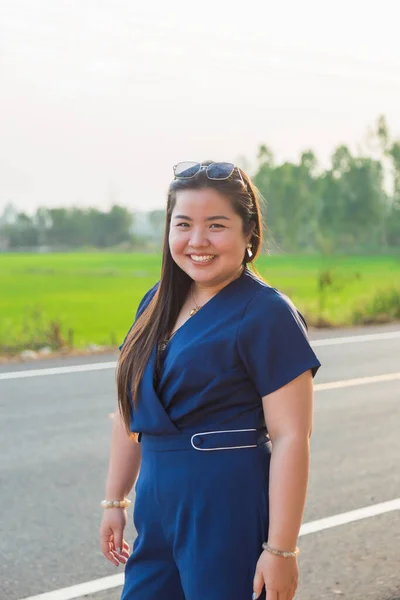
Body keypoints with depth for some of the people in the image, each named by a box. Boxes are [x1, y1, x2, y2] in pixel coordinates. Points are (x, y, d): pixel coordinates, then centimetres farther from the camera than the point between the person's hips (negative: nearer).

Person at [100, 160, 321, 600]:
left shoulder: (268, 313, -12)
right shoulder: (157, 303, 9)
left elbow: (291, 437, -16)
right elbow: (130, 411, 16)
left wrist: (281, 550, -18)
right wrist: (114, 501, 17)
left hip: (229, 512, -6)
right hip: (157, 506, 7)